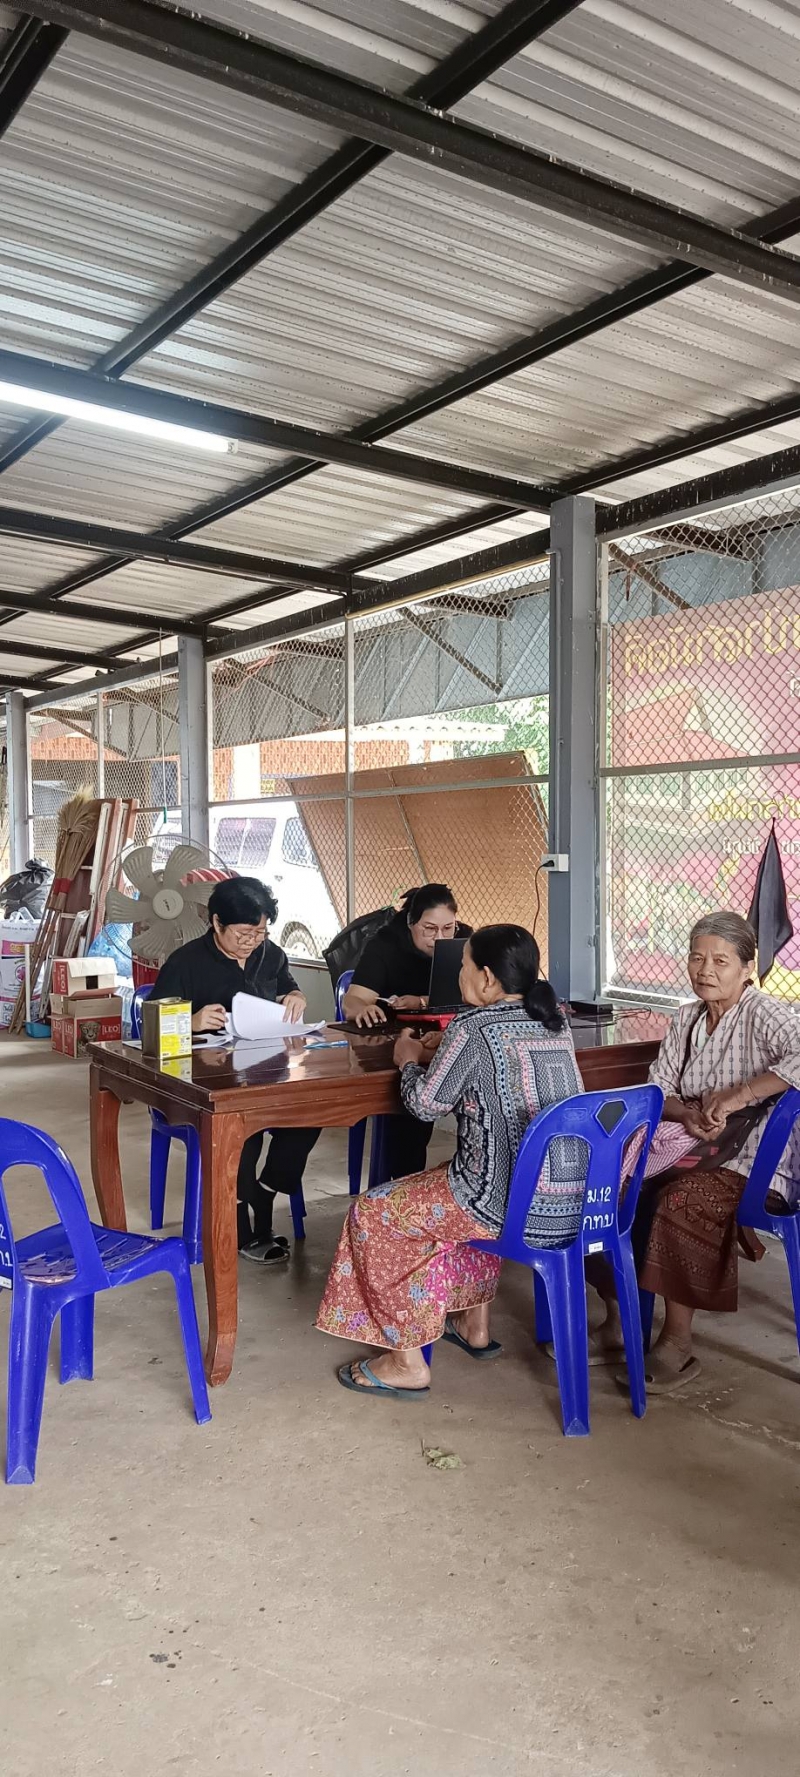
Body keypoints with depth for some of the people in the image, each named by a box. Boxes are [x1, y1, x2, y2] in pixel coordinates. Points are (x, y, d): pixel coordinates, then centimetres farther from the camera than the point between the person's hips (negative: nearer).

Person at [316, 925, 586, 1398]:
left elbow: (426, 1104, -3)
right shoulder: (555, 1022, 8)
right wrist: (444, 1053, 20)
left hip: (516, 1209, -8)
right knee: (455, 1190, 36)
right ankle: (474, 1325, 40)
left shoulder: (473, 1027, -15)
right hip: (574, 1203, 8)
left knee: (373, 1213, 9)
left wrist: (411, 1060, 15)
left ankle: (407, 1362, 16)